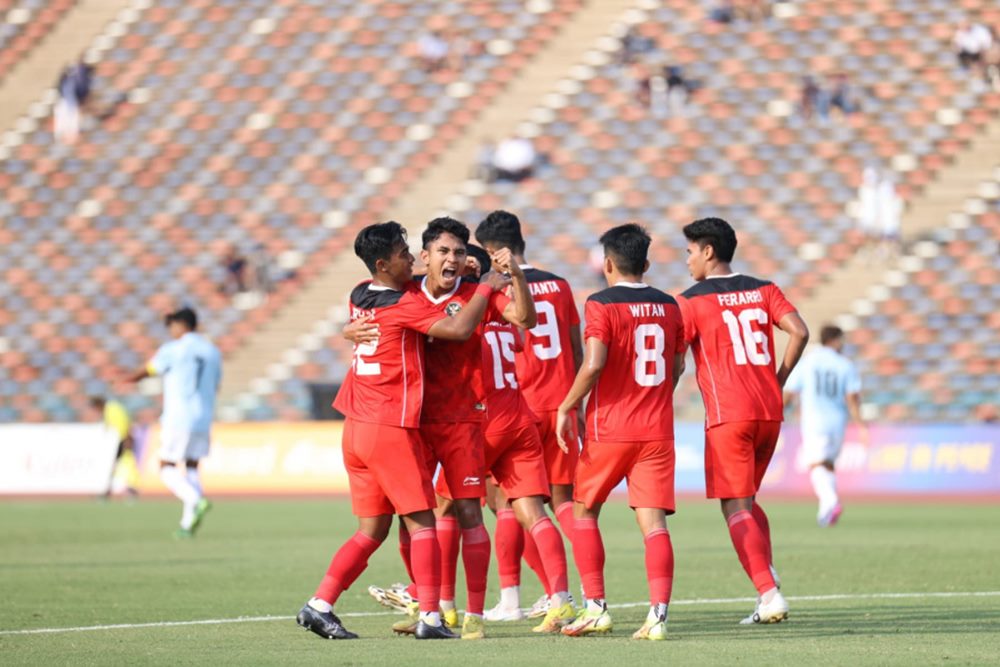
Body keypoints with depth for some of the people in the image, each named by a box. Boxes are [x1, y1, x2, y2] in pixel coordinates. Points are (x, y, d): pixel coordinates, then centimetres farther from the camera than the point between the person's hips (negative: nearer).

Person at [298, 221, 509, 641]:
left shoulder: (359, 297, 11)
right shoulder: (402, 305, -13)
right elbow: (459, 329, -21)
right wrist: (487, 288, -7)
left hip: (356, 429, 8)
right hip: (391, 429, -8)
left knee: (372, 529, 12)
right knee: (421, 522, -1)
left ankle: (319, 606, 4)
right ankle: (429, 618, -6)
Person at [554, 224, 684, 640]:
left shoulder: (602, 304, -8)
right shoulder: (668, 306, 9)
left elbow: (593, 365, -17)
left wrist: (567, 408, -6)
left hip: (610, 429, -4)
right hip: (658, 430, 4)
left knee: (584, 511, 14)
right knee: (653, 521, -2)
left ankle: (596, 608, 9)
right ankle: (658, 614, -15)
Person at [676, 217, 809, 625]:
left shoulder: (692, 301, -2)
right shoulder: (763, 291, 11)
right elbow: (799, 332, -1)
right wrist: (777, 381, 8)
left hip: (728, 415, -6)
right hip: (770, 412, 6)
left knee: (736, 508, -4)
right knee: (747, 501, 20)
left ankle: (769, 595, -17)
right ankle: (767, 584, 8)